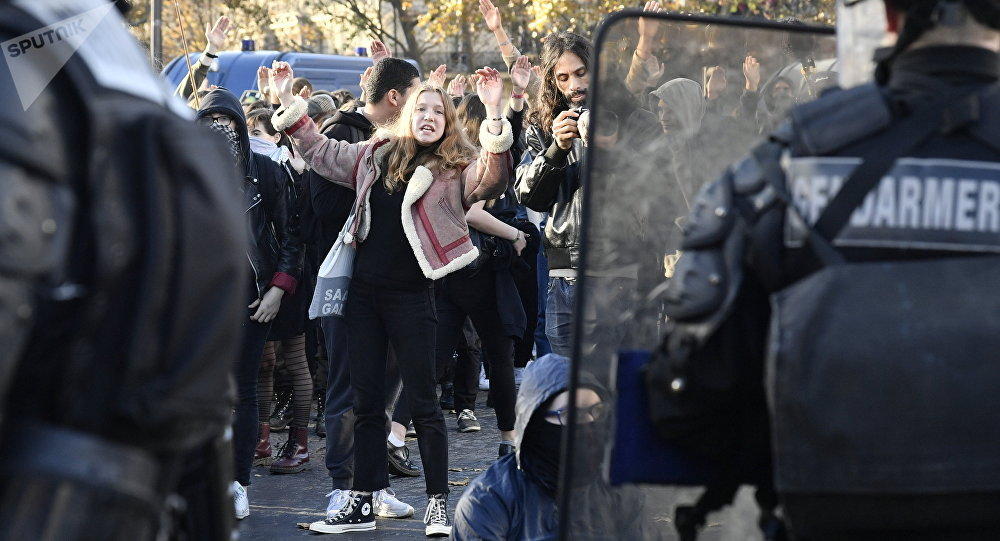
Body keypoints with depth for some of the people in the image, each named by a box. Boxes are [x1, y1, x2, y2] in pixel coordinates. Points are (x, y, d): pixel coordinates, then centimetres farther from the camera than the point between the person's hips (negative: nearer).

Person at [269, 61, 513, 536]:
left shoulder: (456, 170, -3)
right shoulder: (376, 156, 11)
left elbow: (492, 179, -24)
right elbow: (321, 151, 23)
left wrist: (493, 114, -35)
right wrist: (288, 102, 18)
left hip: (411, 296, -5)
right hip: (363, 291, 5)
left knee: (422, 403, -1)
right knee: (366, 402, 9)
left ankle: (437, 505, 7)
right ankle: (361, 505, 14)